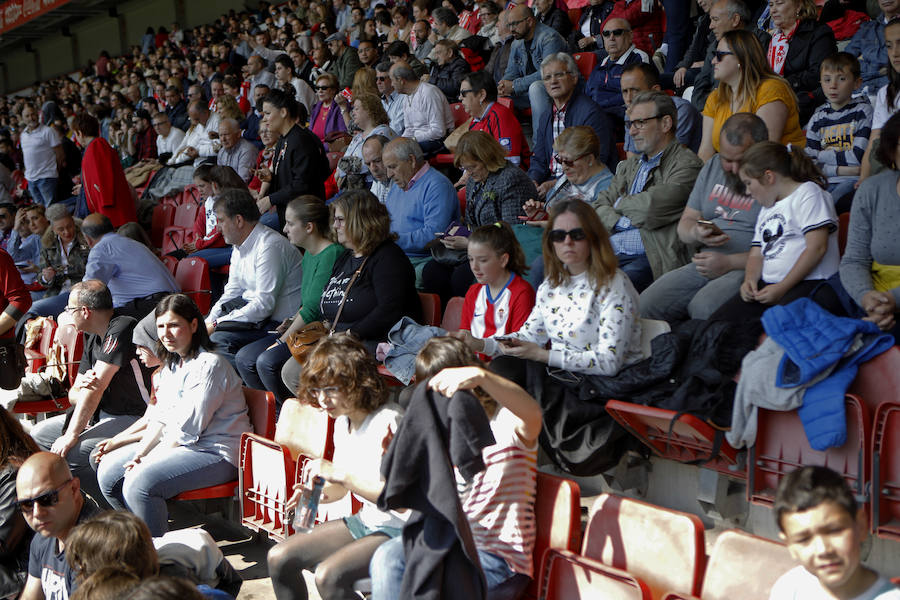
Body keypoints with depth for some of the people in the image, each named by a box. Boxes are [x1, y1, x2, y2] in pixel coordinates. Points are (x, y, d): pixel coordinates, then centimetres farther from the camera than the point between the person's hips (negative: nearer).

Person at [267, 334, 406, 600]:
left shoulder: (388, 421, -20)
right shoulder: (343, 422, 7)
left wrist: (340, 475, -28)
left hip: (400, 529, -9)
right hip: (365, 521, 9)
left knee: (328, 575, -29)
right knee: (279, 558, 3)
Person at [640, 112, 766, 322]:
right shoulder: (712, 167, 17)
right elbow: (684, 224, 21)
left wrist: (729, 263, -16)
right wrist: (697, 234, -4)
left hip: (750, 270, -6)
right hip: (702, 264, 6)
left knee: (703, 307, -34)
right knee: (645, 305, -15)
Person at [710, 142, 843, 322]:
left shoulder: (808, 193, -1)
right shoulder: (766, 209, 28)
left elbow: (817, 248, -12)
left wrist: (782, 288, -14)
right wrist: (750, 280, 3)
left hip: (809, 282, -8)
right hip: (767, 286, 8)